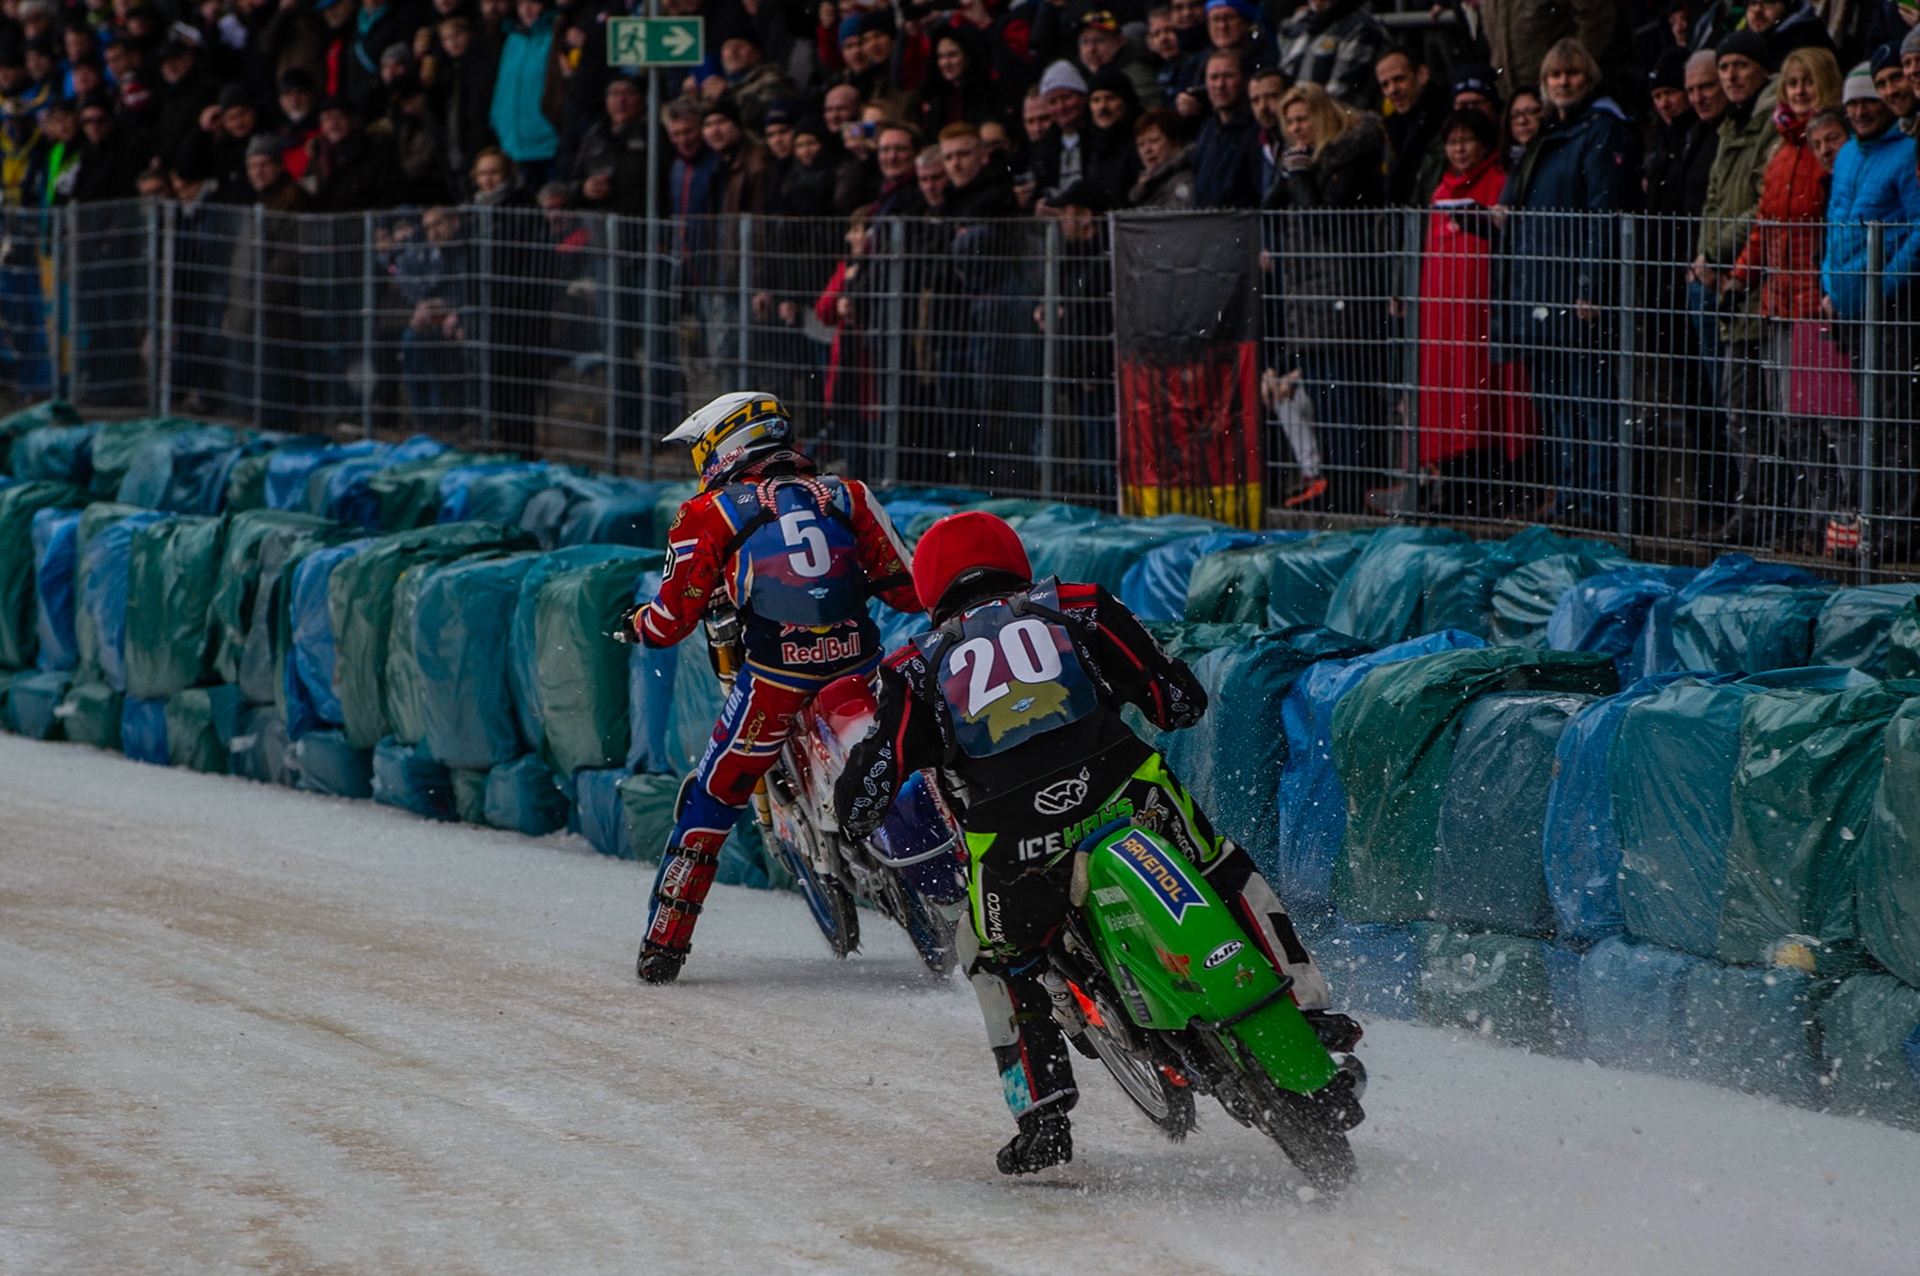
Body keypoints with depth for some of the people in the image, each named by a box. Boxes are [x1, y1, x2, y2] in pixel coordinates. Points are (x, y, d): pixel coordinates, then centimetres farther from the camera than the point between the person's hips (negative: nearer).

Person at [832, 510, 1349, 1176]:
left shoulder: (917, 667, 20)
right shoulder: (1076, 608, 20)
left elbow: (859, 806, 12)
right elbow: (1181, 702, 19)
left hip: (1014, 853, 0)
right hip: (1128, 799, 0)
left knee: (994, 958, 30)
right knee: (1231, 877, 28)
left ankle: (1042, 1111, 18)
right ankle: (1304, 1010, 21)